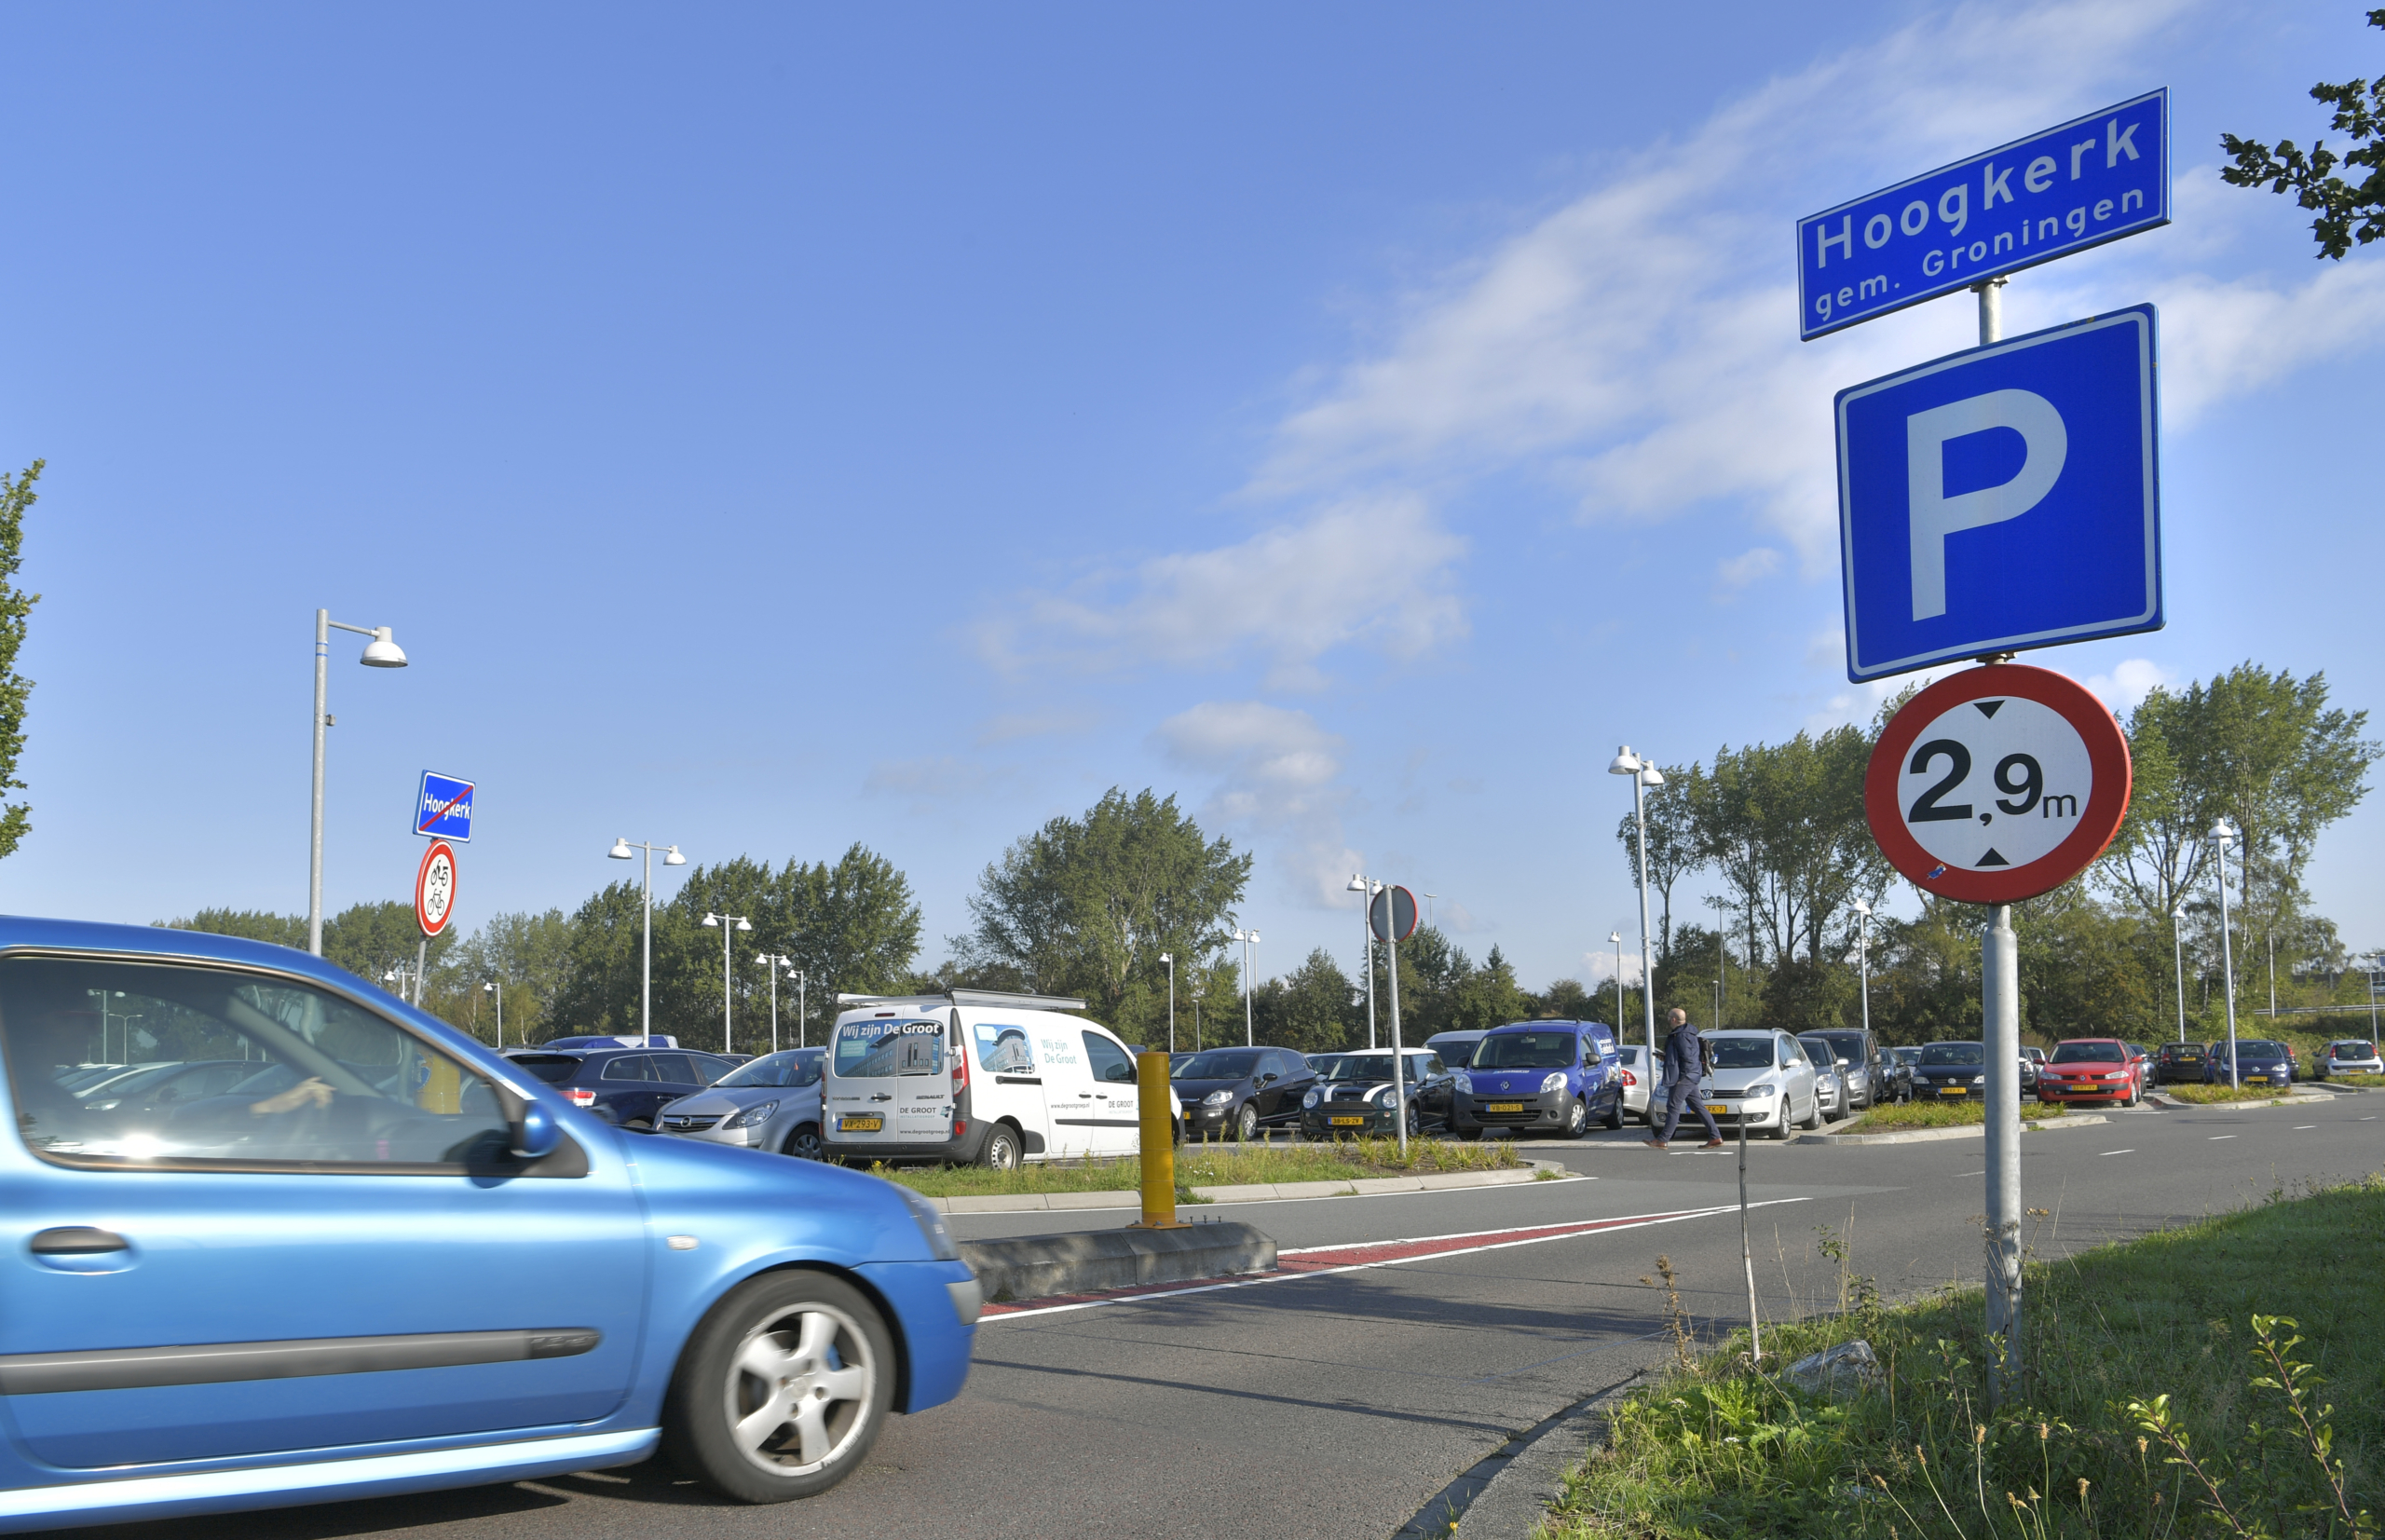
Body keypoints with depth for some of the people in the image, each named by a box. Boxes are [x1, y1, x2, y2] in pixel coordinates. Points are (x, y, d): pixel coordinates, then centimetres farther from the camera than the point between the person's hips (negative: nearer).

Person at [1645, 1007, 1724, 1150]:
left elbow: (1688, 1058, -22)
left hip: (1684, 1078, -11)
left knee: (1673, 1107, -8)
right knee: (1699, 1107, 10)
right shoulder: (1688, 1034, 17)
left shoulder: (1681, 1035, -16)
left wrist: (1681, 1076, -18)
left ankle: (1663, 1140, -8)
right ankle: (1715, 1137, 8)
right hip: (1691, 1078, 11)